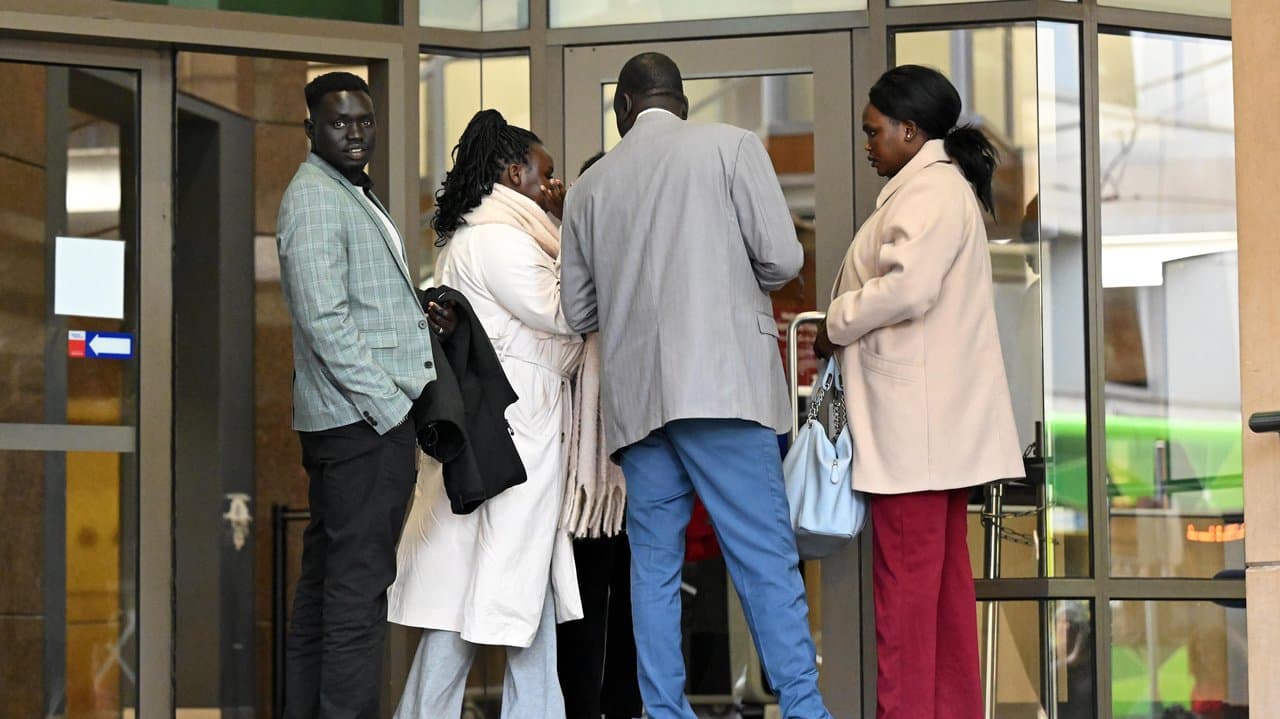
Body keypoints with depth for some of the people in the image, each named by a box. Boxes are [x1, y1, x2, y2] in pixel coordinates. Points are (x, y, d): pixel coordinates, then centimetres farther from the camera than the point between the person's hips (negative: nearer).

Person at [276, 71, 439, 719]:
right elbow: (325, 320, -17)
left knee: (325, 577, 12)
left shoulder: (354, 197, 22)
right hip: (362, 420, -10)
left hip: (345, 421, 10)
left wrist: (424, 312, 6)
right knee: (360, 581, -11)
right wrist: (388, 405, -18)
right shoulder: (315, 198, -9)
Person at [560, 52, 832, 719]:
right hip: (722, 382, -3)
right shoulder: (731, 145, 4)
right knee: (766, 558, -4)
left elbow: (578, 309, 19)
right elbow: (781, 257, -4)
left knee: (654, 563, 7)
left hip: (635, 398, 4)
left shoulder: (591, 185, 14)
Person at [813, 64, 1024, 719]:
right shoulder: (940, 186, 21)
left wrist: (836, 325, -10)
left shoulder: (930, 188, -12)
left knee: (907, 579, -8)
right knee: (942, 577, 11)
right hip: (930, 419, 11)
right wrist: (850, 329, 10)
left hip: (915, 420, -11)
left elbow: (907, 287, -25)